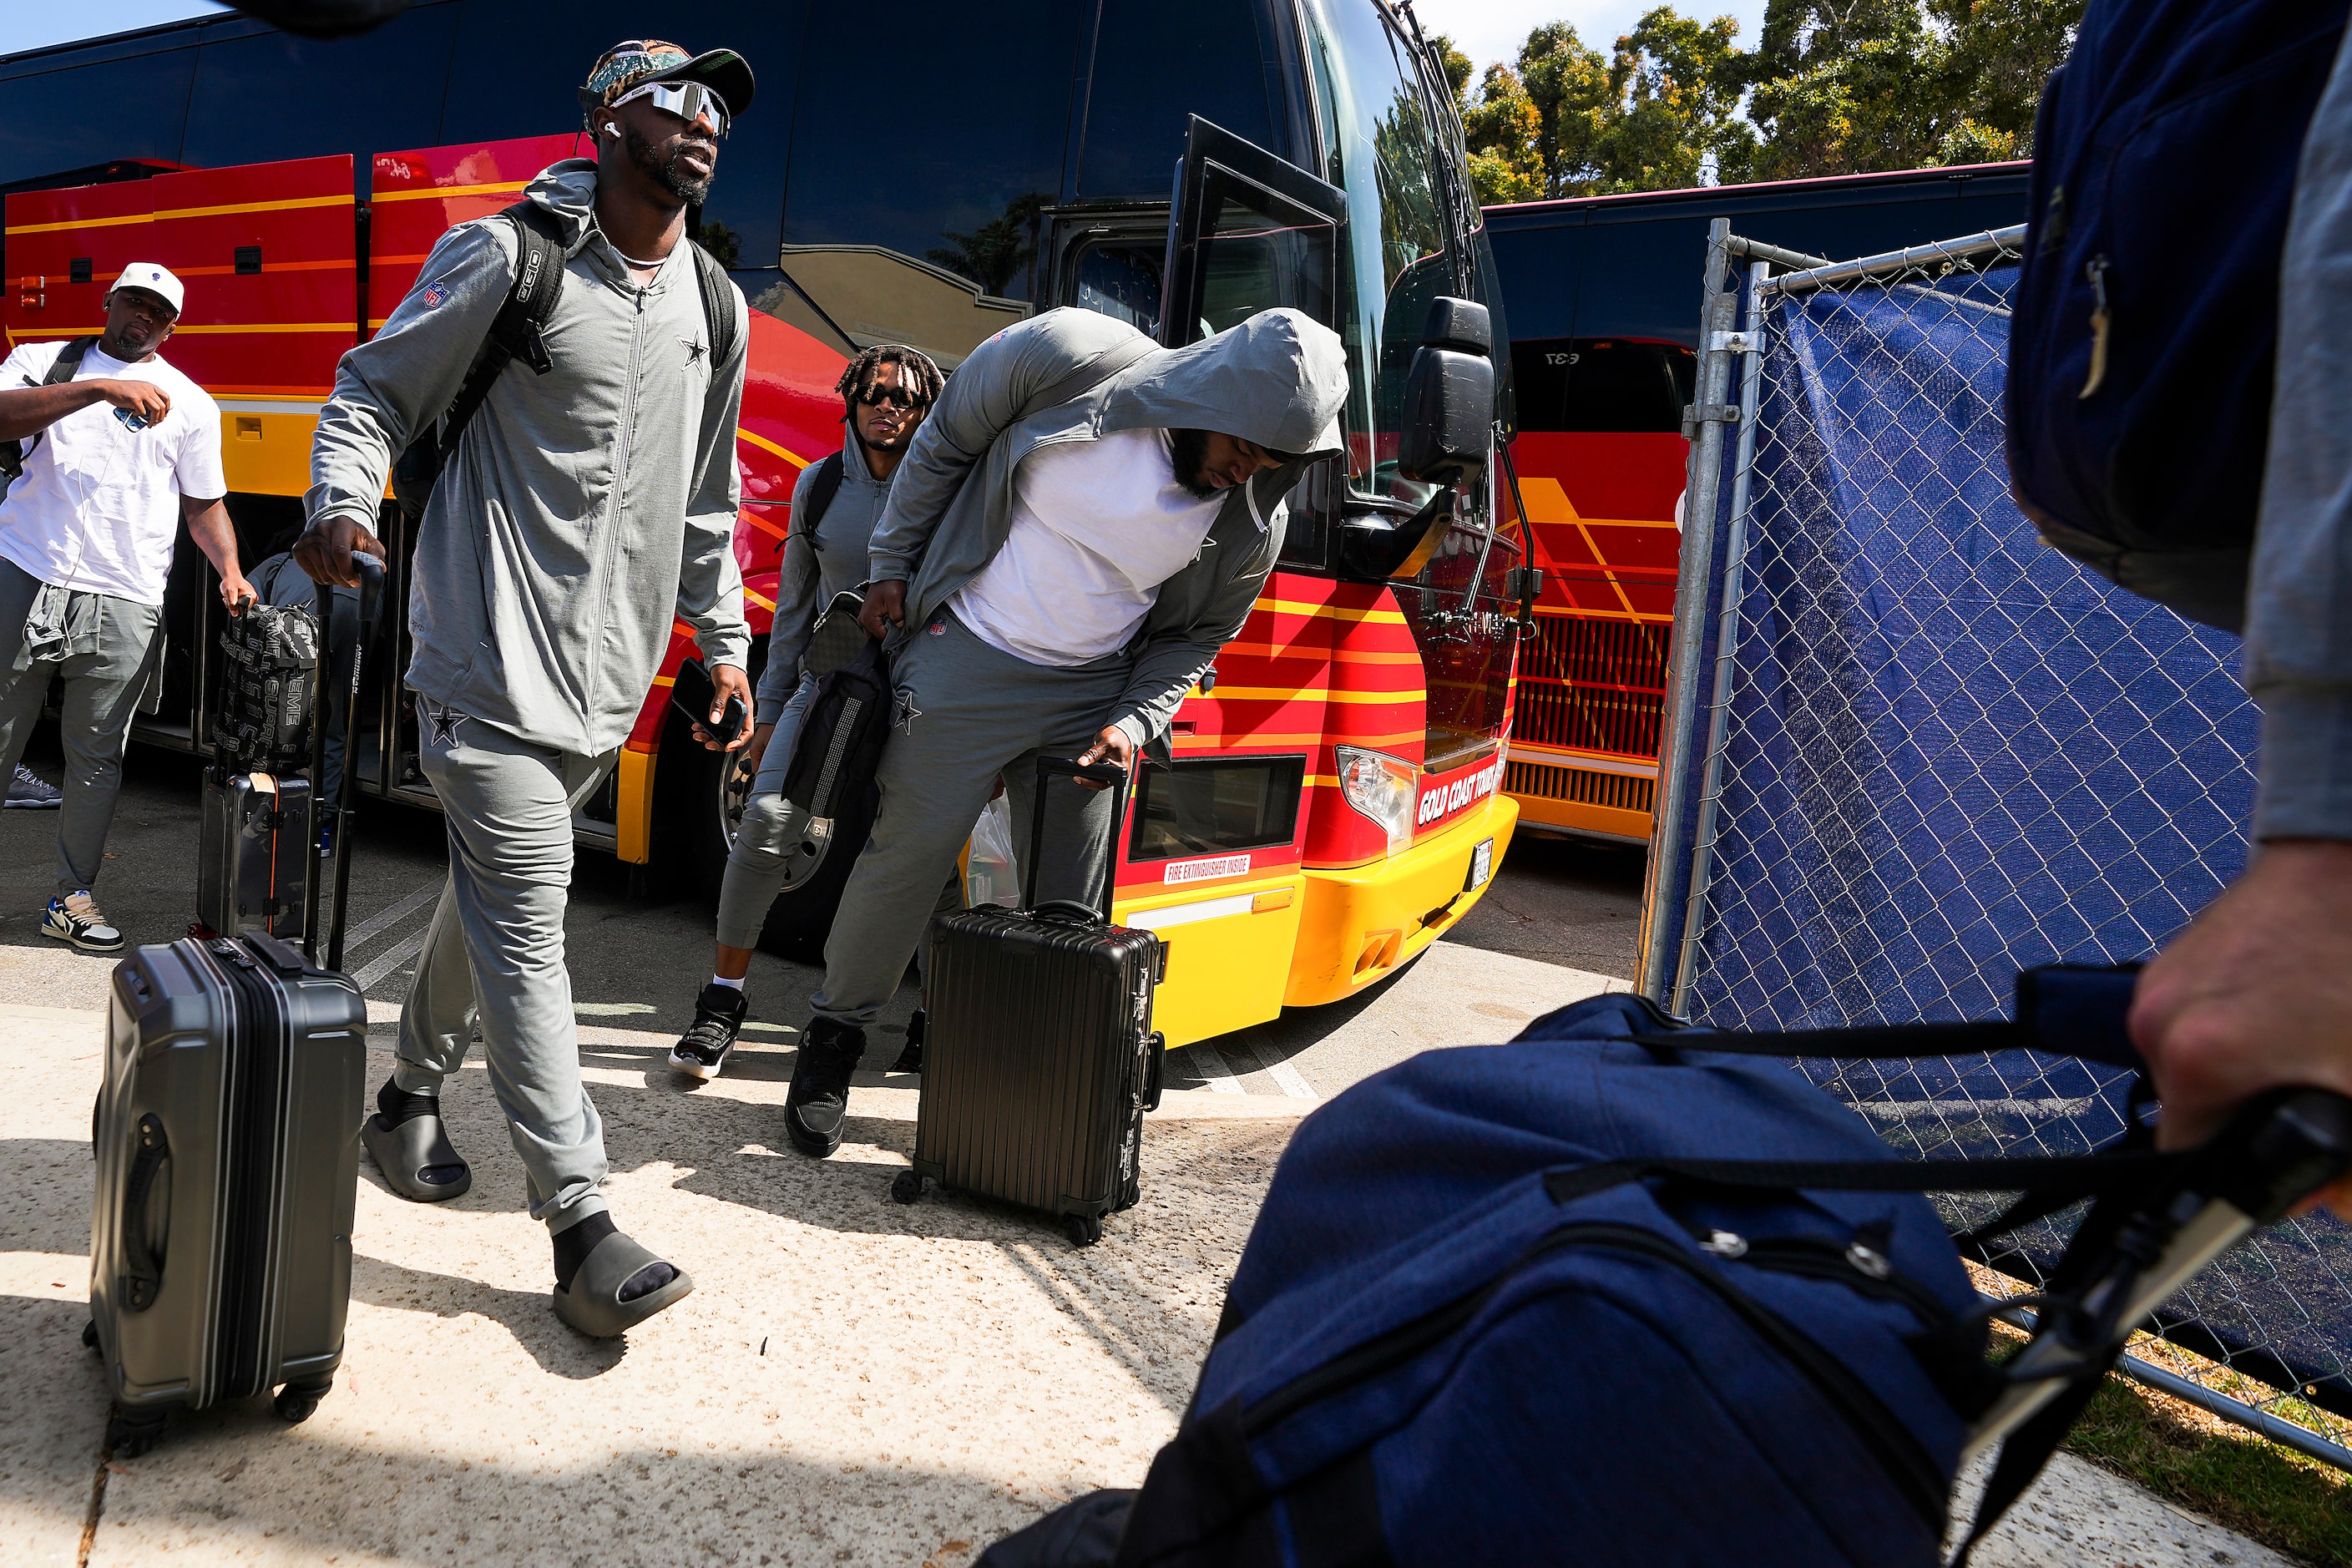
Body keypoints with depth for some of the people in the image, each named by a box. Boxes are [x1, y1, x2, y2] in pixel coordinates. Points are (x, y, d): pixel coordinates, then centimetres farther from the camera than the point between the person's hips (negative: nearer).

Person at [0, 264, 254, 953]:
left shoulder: (191, 404, 13)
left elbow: (204, 505, 15)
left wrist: (230, 570, -2)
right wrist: (100, 388, -20)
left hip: (122, 604, 1)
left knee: (97, 757, 5)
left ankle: (73, 896, 16)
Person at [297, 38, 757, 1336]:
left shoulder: (716, 309, 12)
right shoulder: (509, 258, -6)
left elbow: (705, 500, 19)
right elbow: (374, 389, 1)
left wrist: (722, 637, 16)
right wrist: (342, 503, -18)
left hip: (608, 674, 7)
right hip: (494, 657, -6)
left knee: (494, 895, 18)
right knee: (525, 923, -9)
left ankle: (412, 1094, 40)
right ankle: (579, 1222, -6)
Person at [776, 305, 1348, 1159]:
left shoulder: (1254, 524, -9)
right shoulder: (1069, 355, -18)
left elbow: (1197, 633, 7)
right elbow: (944, 442, -3)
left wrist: (1134, 719, -8)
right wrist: (891, 567, 1)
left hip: (1091, 694, 3)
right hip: (966, 661, -2)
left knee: (1070, 902, 4)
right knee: (905, 856, 1)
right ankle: (836, 1032, 23)